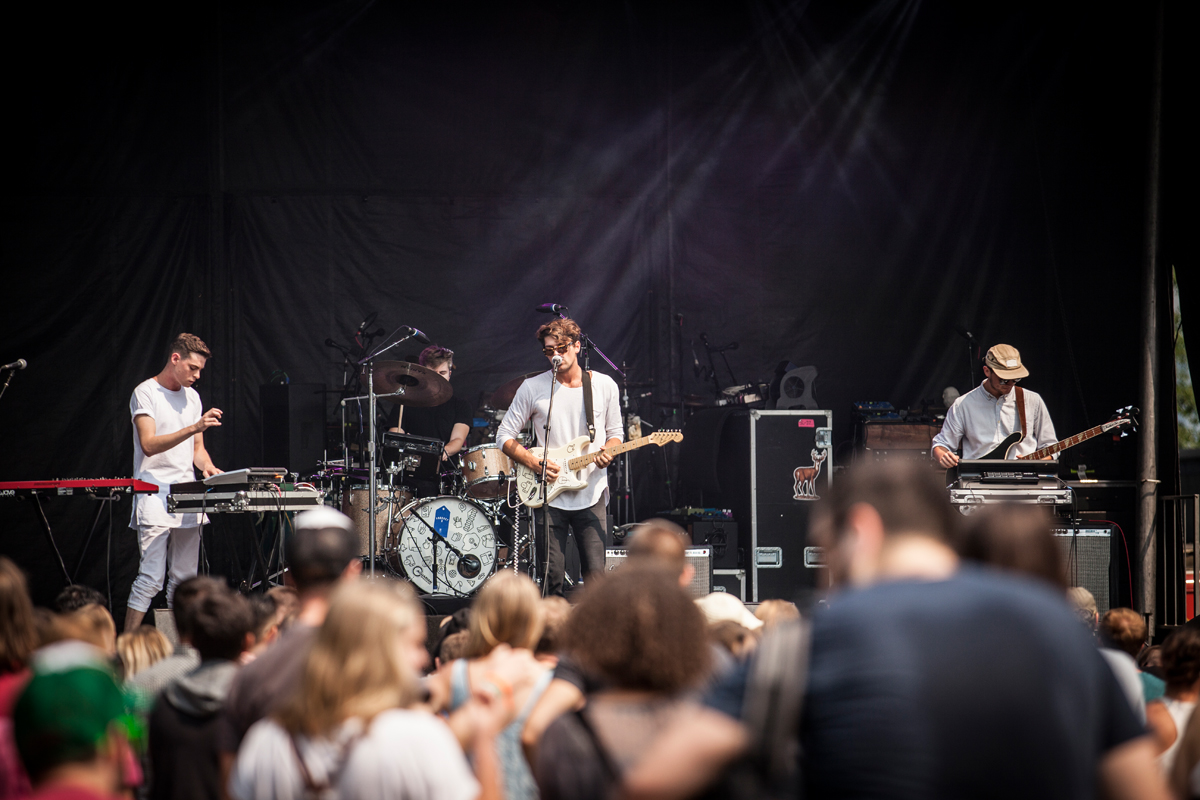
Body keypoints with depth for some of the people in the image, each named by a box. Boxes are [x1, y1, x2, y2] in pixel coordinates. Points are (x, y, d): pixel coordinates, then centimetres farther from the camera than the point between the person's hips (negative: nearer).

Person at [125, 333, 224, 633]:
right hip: (154, 495, -7)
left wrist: (207, 466, 0)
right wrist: (194, 427, -24)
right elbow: (149, 445, -16)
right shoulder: (145, 393, -5)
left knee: (184, 580, 6)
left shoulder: (192, 397, 17)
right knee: (150, 579, -14)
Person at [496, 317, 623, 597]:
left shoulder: (604, 386, 6)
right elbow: (504, 436, 5)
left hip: (591, 495, 1)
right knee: (550, 575, -3)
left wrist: (607, 452, -8)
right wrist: (534, 463, -9)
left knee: (595, 573, -7)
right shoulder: (533, 388, 2)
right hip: (548, 496, 0)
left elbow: (615, 432, 15)